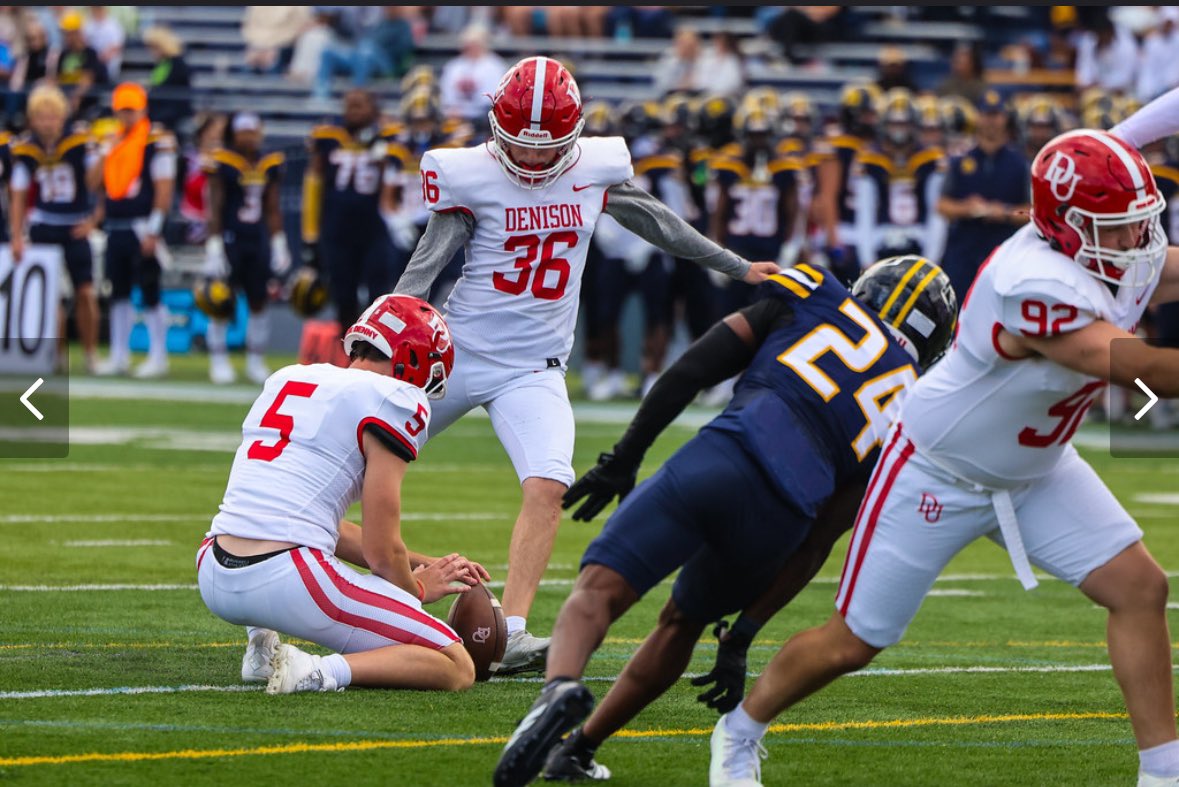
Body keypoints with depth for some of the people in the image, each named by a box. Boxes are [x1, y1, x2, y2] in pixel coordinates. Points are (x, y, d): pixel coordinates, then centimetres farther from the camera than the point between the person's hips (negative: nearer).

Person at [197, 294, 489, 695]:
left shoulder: (287, 379, 21)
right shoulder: (392, 401, -2)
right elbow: (382, 550, -3)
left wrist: (422, 563, 31)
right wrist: (416, 589, 19)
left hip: (213, 576, 8)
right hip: (287, 582, -7)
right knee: (457, 669, 1)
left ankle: (262, 646, 18)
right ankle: (322, 673, -19)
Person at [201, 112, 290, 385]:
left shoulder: (270, 165, 8)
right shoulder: (222, 164, -6)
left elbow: (272, 210, 14)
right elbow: (215, 208, -7)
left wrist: (279, 245, 12)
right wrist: (214, 247, -11)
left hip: (258, 242, 5)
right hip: (229, 240, -5)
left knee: (259, 302, 6)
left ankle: (256, 362, 16)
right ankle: (219, 362, 8)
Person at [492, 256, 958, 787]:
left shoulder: (812, 302, 23)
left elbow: (692, 371, 11)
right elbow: (815, 548, 21)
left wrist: (624, 459, 15)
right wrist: (743, 637, 21)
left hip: (721, 459, -3)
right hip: (780, 519, 3)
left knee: (598, 590, -10)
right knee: (682, 621, 28)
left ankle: (560, 687, -41)